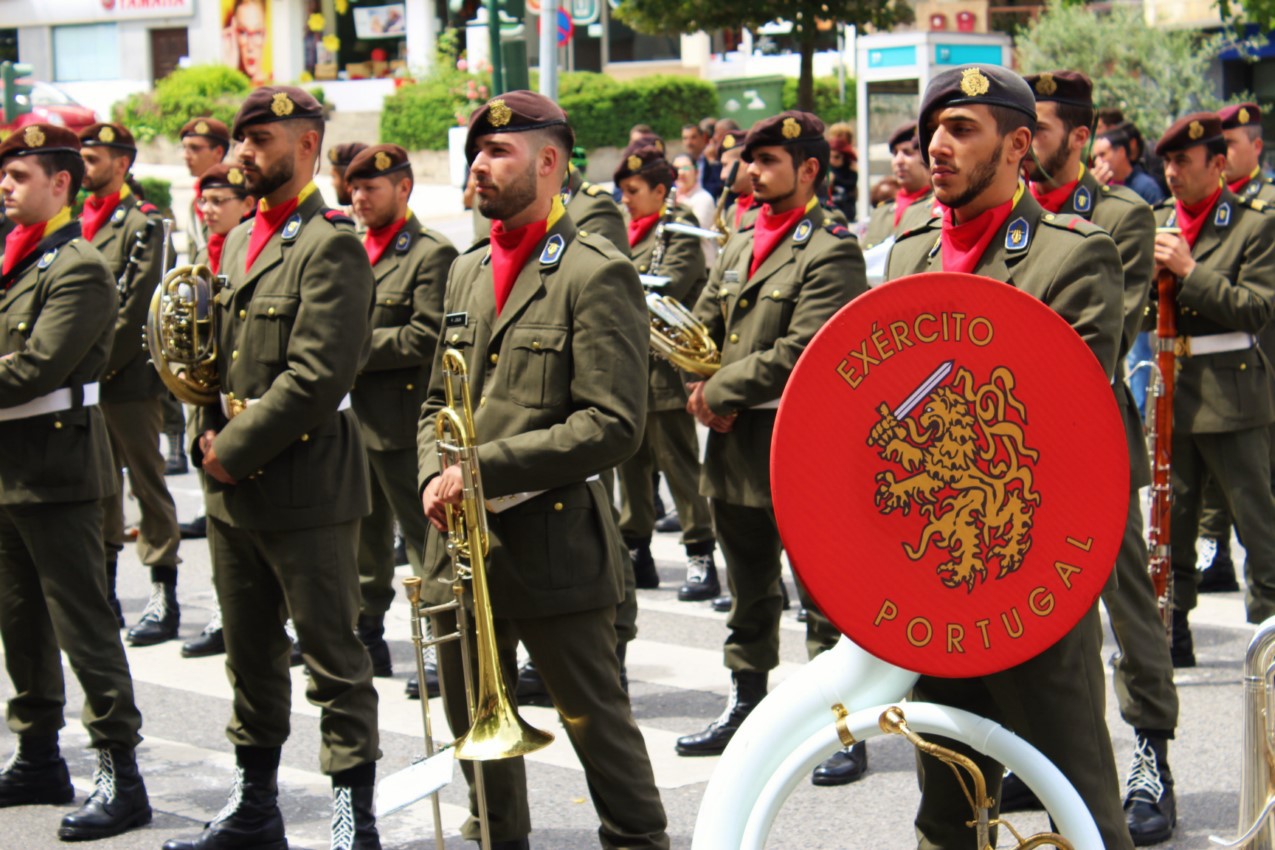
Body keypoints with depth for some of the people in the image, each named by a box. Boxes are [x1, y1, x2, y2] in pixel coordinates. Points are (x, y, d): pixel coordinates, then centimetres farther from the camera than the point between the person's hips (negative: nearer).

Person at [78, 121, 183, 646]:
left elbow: (137, 308, -13)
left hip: (129, 380, -7)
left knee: (148, 483, -2)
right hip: (85, 381, 7)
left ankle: (163, 596, 2)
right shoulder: (78, 223, 14)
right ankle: (103, 588, 21)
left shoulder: (142, 225, -7)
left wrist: (102, 364, -15)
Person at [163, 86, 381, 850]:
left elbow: (317, 378, -21)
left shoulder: (331, 245, -13)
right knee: (251, 655, 17)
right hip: (234, 485, 9)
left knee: (332, 657, -1)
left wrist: (236, 451, -15)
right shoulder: (241, 239, 15)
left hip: (306, 486, -9)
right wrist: (210, 435, 2)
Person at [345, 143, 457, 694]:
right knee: (364, 537, 16)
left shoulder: (432, 255, -9)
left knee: (425, 538, -2)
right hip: (354, 417, 8)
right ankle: (366, 639, 26)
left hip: (402, 424, -8)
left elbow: (425, 338, -18)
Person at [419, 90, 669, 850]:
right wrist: (434, 476, -1)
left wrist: (486, 469, -19)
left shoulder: (597, 274, -10)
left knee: (596, 720, 2)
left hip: (553, 544, -7)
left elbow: (613, 426, -17)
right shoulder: (469, 271, 15)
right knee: (475, 724, 16)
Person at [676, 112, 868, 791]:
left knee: (825, 597, -1)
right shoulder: (740, 246, 14)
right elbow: (702, 328, 15)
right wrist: (702, 392, -4)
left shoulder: (830, 252, -12)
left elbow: (799, 353, -20)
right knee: (749, 592, 19)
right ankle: (746, 705, 30)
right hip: (735, 447, 8)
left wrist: (720, 392, -14)